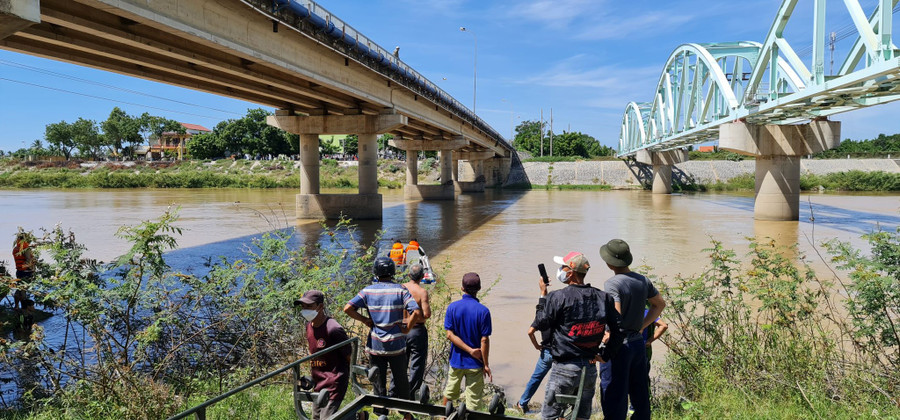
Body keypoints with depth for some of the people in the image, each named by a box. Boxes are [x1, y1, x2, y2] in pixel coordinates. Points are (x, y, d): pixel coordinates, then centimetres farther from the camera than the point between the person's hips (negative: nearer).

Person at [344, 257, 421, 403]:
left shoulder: (368, 291, -3)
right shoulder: (400, 290, -8)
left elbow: (348, 308, -9)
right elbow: (417, 313, -19)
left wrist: (365, 320, 1)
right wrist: (407, 329, -6)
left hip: (375, 346, 1)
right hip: (396, 346, -1)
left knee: (379, 384, 12)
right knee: (401, 382, 16)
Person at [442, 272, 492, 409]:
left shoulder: (452, 307, -8)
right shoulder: (483, 311, -15)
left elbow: (450, 335, -11)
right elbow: (484, 340, -14)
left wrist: (470, 350, -11)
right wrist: (486, 364, -5)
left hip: (456, 360, 3)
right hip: (475, 362, -3)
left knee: (450, 392, 23)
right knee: (473, 399, 9)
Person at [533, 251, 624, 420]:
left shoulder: (557, 297, -14)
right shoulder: (603, 297, 1)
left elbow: (540, 324, -3)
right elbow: (618, 331, 3)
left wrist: (543, 294, 5)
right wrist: (604, 355, 9)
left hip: (564, 369, -5)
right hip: (590, 368, 5)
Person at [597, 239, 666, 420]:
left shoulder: (612, 284, -17)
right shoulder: (643, 280, 5)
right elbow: (660, 304, 19)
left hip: (618, 346, -7)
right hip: (638, 343, 7)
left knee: (614, 398, 0)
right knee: (640, 396, 18)